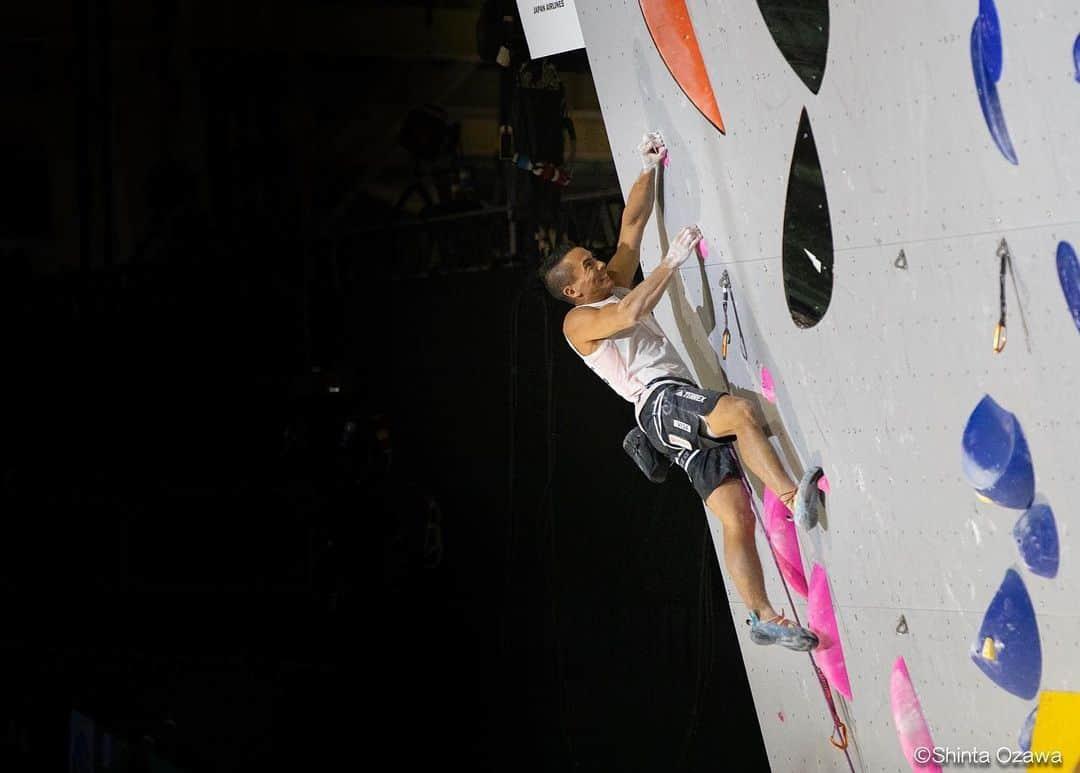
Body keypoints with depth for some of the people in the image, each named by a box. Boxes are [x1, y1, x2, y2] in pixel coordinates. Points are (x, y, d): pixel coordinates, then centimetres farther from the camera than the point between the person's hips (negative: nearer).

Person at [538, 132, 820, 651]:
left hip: (683, 406, 8)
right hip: (659, 401, -8)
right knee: (738, 410, -36)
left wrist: (648, 171, 21)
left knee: (737, 519, -3)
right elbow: (630, 314, -18)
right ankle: (794, 497, -41)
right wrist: (672, 263, -15)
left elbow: (632, 225, 27)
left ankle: (764, 617, -7)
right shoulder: (580, 321, 1)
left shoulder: (616, 286, 26)